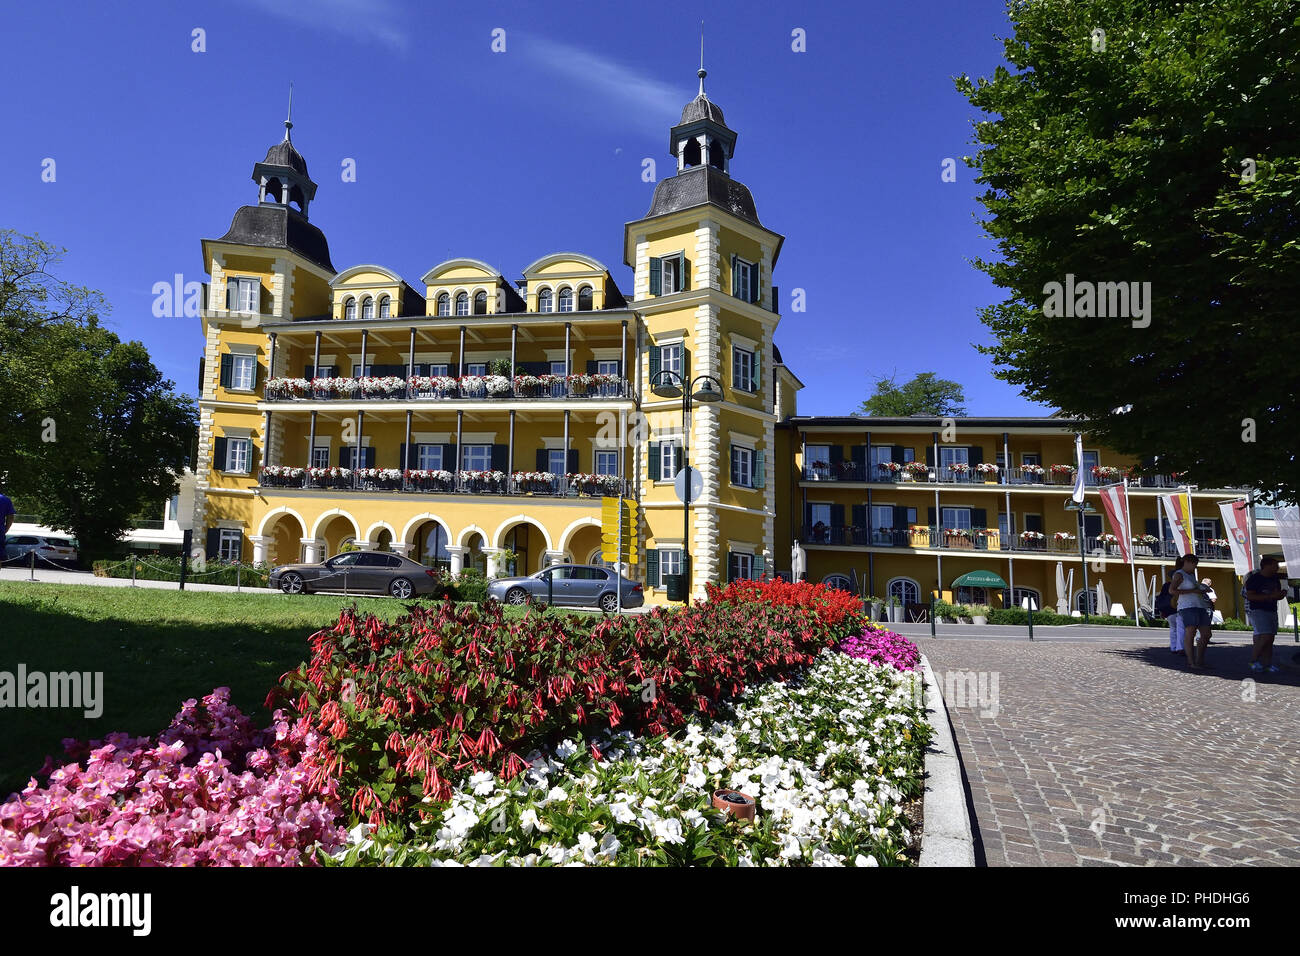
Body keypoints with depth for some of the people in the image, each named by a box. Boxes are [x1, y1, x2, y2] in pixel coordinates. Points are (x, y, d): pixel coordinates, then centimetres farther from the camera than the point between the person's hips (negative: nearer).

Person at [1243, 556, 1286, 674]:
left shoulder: (1275, 579, 14)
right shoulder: (1254, 578, -10)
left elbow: (1277, 595, 24)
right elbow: (1250, 596, -18)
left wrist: (1281, 595, 0)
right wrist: (1270, 596, -22)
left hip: (1272, 611, 8)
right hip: (1258, 611, -8)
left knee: (1270, 638, 4)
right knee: (1265, 636, -17)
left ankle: (1267, 664, 7)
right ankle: (1253, 661, -5)